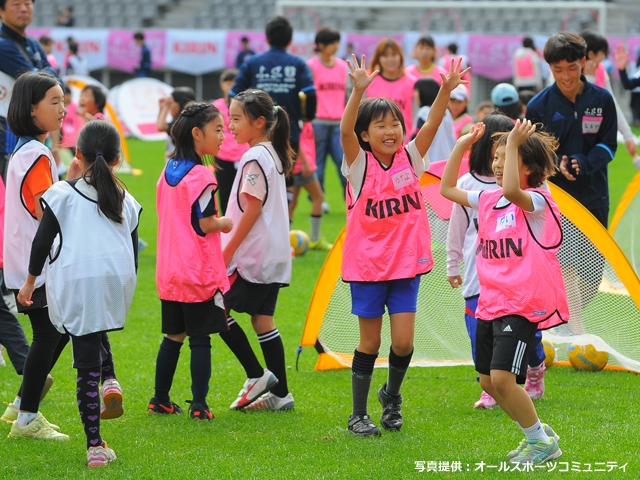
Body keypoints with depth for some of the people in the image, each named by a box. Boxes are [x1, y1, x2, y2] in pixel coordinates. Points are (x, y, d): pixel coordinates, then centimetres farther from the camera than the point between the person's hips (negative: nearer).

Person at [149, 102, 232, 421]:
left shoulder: (168, 171, 9)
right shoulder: (201, 176, -15)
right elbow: (206, 224, -17)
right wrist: (225, 223, 3)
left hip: (170, 272, 7)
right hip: (200, 272, -7)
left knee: (173, 336, 15)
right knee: (200, 339, -2)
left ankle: (160, 399, 19)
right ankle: (199, 405, -3)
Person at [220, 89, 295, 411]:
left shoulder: (255, 158, -16)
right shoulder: (273, 155, 14)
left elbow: (252, 208, -19)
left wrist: (228, 251, -15)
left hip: (253, 253, -10)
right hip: (274, 253, 10)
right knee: (263, 318, 10)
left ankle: (256, 375, -2)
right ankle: (279, 393, 10)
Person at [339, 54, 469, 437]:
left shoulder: (410, 159, 2)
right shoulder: (360, 164, -6)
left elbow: (432, 126, -11)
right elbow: (346, 131, -23)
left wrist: (447, 90, -26)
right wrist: (359, 90, -38)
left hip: (406, 265, 2)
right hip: (367, 265, -2)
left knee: (404, 343, -2)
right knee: (370, 342, 5)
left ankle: (392, 394, 27)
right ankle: (359, 415, 17)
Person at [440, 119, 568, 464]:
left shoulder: (535, 201, -11)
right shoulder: (488, 200, 12)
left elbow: (511, 191, -34)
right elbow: (447, 189, 22)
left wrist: (514, 143, -29)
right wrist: (462, 146, 14)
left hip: (521, 306, -9)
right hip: (489, 304, 9)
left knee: (502, 377, -17)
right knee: (488, 381, 10)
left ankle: (541, 441, 3)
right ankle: (537, 434, 27)